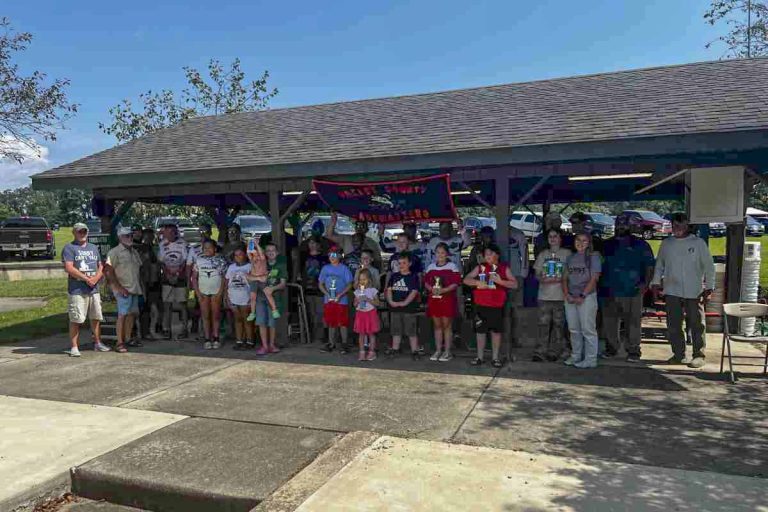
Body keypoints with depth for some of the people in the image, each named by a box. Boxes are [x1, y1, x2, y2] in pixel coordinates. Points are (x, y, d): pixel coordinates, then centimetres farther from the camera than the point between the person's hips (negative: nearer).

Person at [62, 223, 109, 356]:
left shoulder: (94, 248, 19)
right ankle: (74, 347, 1)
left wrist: (96, 278, -4)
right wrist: (86, 279, -14)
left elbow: (101, 266, 16)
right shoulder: (69, 248, -1)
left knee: (96, 317, 10)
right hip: (76, 290, -6)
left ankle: (98, 343, 20)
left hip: (94, 290, 6)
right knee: (76, 320, -5)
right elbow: (69, 268, -12)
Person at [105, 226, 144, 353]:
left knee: (132, 313, 11)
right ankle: (119, 343, -3)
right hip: (123, 289, -7)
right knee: (123, 314, -8)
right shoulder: (114, 252, -7)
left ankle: (127, 339, 21)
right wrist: (119, 287, -16)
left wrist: (140, 286, 13)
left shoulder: (134, 252, 17)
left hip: (135, 289, 8)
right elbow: (108, 271, -13)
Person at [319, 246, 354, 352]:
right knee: (331, 323, 11)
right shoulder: (325, 268, 6)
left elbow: (349, 285, -5)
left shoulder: (344, 268, -4)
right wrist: (327, 294, -8)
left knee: (342, 323, -2)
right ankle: (331, 343, 21)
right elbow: (321, 284, 9)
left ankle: (344, 344, 8)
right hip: (328, 300, 4)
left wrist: (340, 295, -16)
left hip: (341, 300, -3)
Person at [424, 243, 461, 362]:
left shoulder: (452, 266, -2)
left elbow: (456, 283, -8)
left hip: (447, 299, -4)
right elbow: (426, 282, 11)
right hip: (433, 299, 4)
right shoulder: (431, 266, 11)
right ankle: (438, 350, 17)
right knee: (437, 325, 9)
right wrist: (431, 289, -10)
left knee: (447, 325, 0)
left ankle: (447, 351, 9)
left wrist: (443, 290, -21)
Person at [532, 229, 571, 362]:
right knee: (543, 324, 2)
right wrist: (542, 279, -7)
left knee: (558, 324, 3)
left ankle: (554, 352, 11)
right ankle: (540, 352, 5)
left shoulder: (566, 253, 3)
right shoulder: (543, 254, 14)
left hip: (560, 296, -2)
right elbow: (537, 274, 15)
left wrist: (559, 280, -16)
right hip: (544, 295, 3)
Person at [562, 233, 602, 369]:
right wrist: (567, 294, -2)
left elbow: (594, 279, -8)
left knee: (588, 329, -4)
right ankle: (575, 356, 21)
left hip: (587, 297, -5)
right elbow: (565, 278, 13)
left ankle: (590, 359, 2)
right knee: (574, 329, 10)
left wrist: (582, 296, -14)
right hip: (570, 298, 5)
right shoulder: (570, 258, 15)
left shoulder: (593, 257, -1)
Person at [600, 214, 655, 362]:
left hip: (632, 292, -3)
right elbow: (600, 266, 20)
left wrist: (645, 283, -9)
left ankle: (633, 351, 5)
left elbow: (649, 266, 4)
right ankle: (611, 347, 20)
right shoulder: (607, 245, 16)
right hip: (609, 291, 3)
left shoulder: (640, 245, 7)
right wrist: (602, 284, 10)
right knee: (609, 322, 7)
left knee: (633, 322, -3)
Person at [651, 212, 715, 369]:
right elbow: (659, 264, 16)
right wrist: (656, 282, 7)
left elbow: (709, 266, 1)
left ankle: (699, 355, 12)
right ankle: (679, 355, 17)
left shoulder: (698, 243, 1)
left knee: (697, 325, 2)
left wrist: (709, 287, -5)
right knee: (673, 325, 6)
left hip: (694, 292, -3)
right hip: (672, 291, 3)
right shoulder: (666, 243, 9)